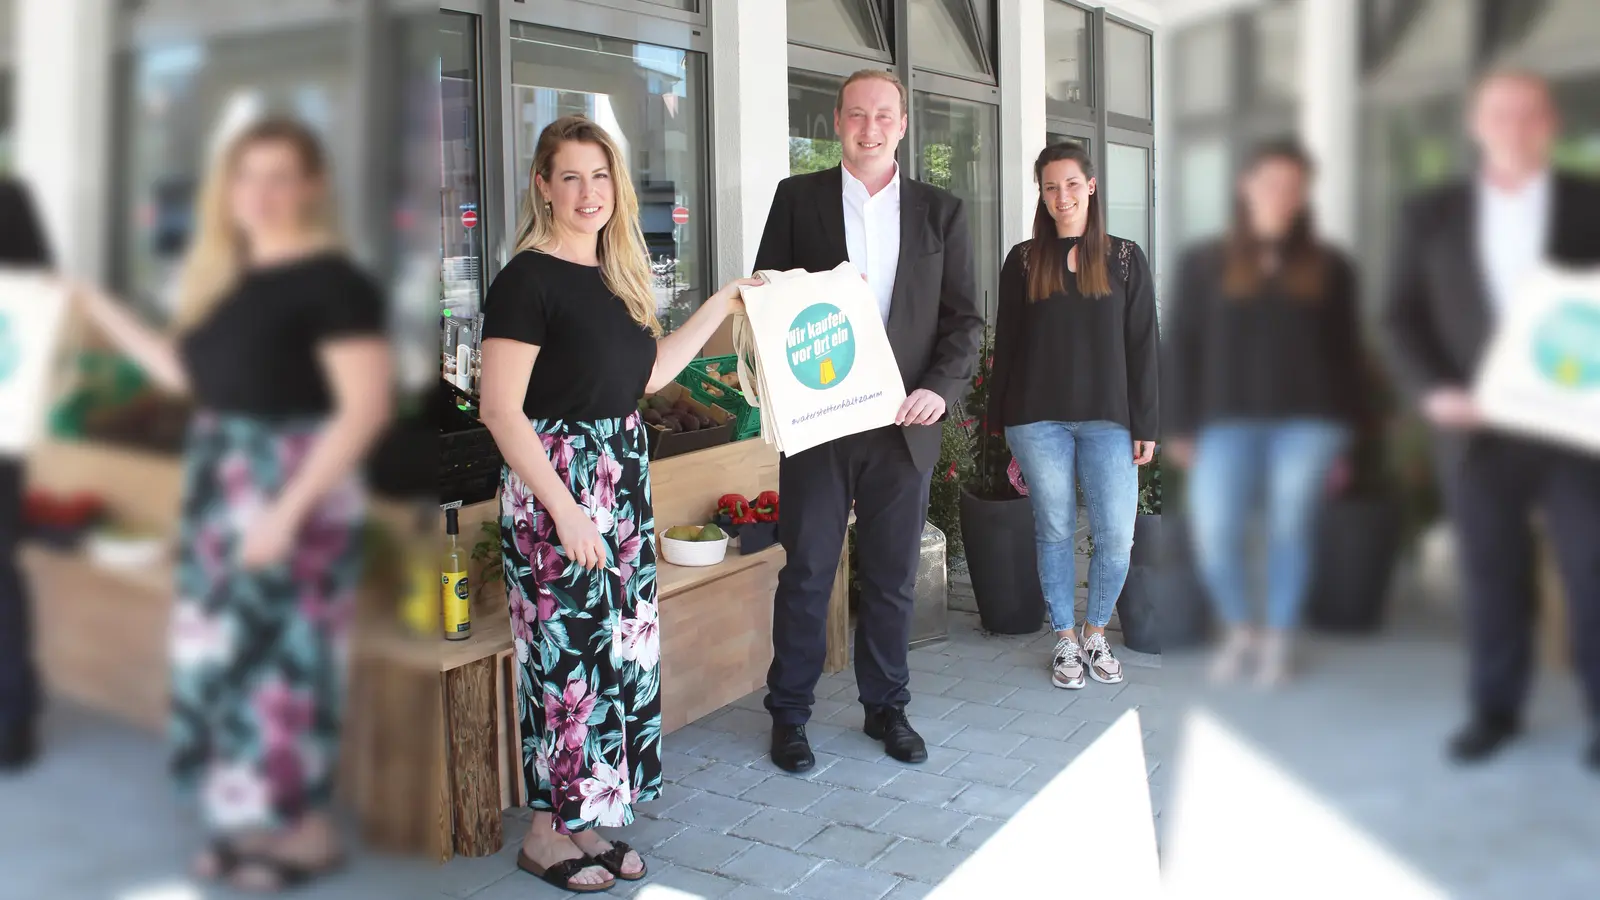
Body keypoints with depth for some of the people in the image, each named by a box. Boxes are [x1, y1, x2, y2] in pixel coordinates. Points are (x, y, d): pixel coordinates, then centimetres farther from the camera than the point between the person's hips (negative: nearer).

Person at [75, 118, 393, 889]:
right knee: (226, 654, 13)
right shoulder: (223, 277, 12)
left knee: (284, 658, -1)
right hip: (222, 489, 8)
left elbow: (365, 408, -19)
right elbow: (188, 374, 18)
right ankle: (256, 820, 28)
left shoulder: (332, 281, -14)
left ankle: (310, 831, 15)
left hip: (294, 492, -8)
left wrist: (290, 508, -22)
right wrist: (97, 309, 17)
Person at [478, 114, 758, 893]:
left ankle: (584, 818, 25)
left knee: (623, 647, 10)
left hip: (622, 477, 8)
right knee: (566, 653, -1)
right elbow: (500, 410, -17)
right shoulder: (528, 278, -12)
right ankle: (545, 833, 17)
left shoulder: (613, 273, 11)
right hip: (556, 482, -8)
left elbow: (650, 372, 18)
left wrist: (723, 303, 16)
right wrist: (564, 509, -20)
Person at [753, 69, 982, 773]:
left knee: (892, 575, 11)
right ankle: (789, 714, 20)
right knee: (807, 572, 5)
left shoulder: (941, 211, 8)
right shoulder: (798, 198, 5)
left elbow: (964, 318, 6)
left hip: (905, 423, 2)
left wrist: (941, 389, -10)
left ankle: (885, 706, 28)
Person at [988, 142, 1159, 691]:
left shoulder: (1125, 259, 5)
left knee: (1116, 536, -2)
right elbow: (1006, 342, 8)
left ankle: (1096, 633, 20)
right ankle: (1065, 641, 21)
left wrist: (1145, 425, 0)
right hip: (1039, 419, 0)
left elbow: (1142, 347, 4)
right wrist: (1003, 419, 5)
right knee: (1054, 532, 7)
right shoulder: (1024, 261, 6)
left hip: (1107, 419, 0)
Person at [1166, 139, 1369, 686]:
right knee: (1213, 533, -10)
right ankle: (1239, 630, 14)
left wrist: (1346, 431, 4)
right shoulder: (1204, 263, 9)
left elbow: (1347, 352, 10)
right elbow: (1183, 348, 6)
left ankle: (1279, 639, 15)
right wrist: (1181, 427, 1)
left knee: (1291, 529, -2)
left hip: (1309, 420, 1)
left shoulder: (1330, 267, 11)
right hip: (1229, 419, 0)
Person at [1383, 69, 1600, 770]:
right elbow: (1403, 316, 6)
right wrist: (1432, 389, -9)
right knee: (1491, 574, 8)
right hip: (1478, 427, 1)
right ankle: (1495, 709, 20)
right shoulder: (1431, 214, 8)